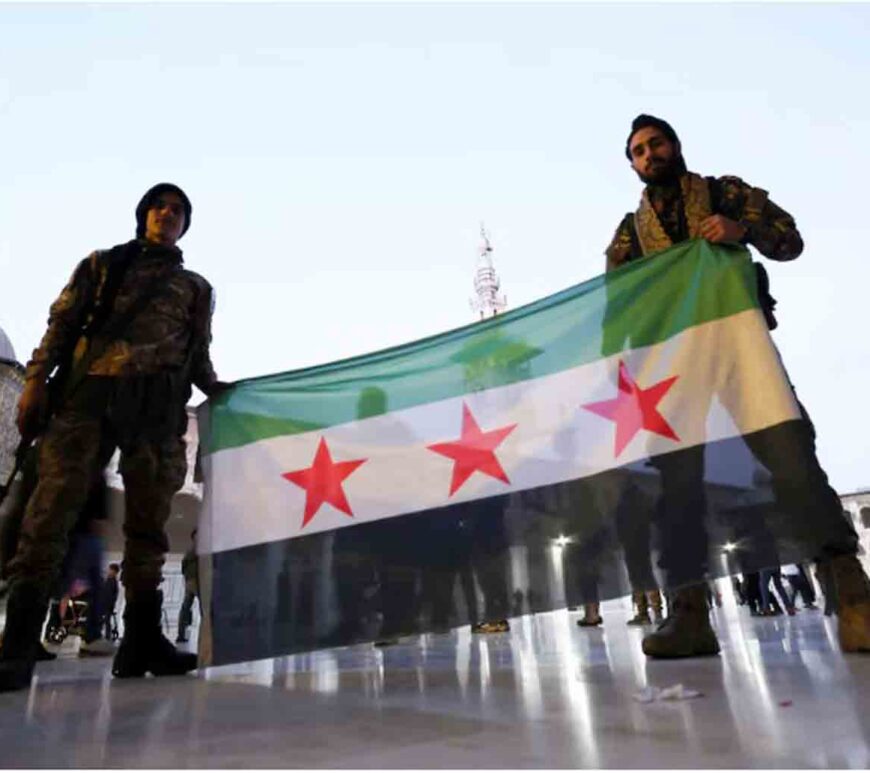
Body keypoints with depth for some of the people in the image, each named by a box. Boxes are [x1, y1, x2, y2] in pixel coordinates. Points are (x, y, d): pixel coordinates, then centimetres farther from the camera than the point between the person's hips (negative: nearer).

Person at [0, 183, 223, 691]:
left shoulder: (196, 288, 22)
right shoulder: (102, 264, 20)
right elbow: (62, 325, 11)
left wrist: (218, 391, 0)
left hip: (157, 407, 1)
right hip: (89, 392, -1)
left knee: (148, 521, -1)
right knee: (53, 506, -10)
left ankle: (142, 639, 4)